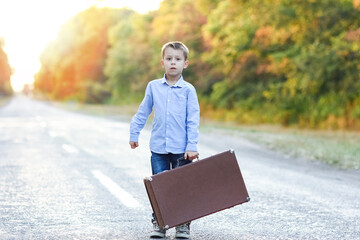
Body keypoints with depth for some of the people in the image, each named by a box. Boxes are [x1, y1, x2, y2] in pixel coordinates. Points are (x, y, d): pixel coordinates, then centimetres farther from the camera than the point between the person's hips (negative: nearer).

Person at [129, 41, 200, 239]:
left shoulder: (188, 89, -1)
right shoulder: (153, 87, 4)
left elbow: (193, 120, -2)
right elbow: (142, 112, 15)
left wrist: (192, 146, -8)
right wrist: (134, 134, 16)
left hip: (181, 150, -1)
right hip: (158, 148, 2)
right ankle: (158, 224, 15)